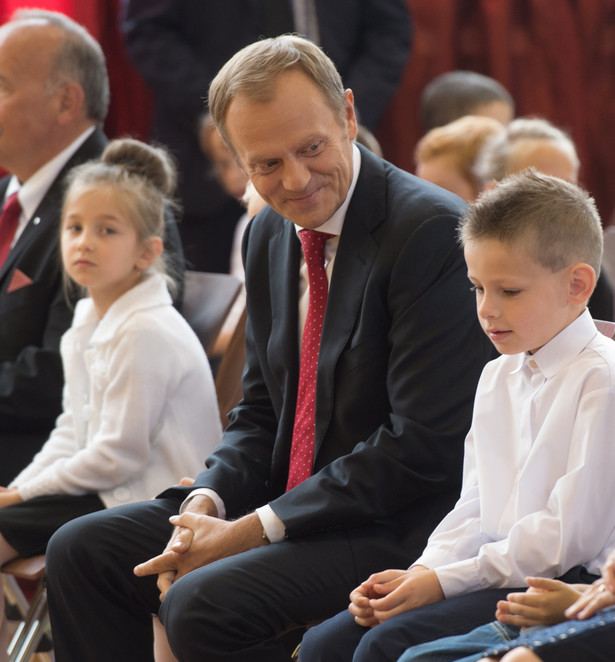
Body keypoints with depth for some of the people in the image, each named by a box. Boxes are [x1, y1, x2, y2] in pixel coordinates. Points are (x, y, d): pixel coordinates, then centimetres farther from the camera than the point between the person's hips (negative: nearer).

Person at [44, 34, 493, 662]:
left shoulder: (431, 231, -18)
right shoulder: (268, 234, 9)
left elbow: (423, 448, -21)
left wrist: (251, 531, -19)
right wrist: (206, 506, -6)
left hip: (400, 527, -8)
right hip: (288, 503, 9)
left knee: (203, 604, -28)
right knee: (81, 551, 3)